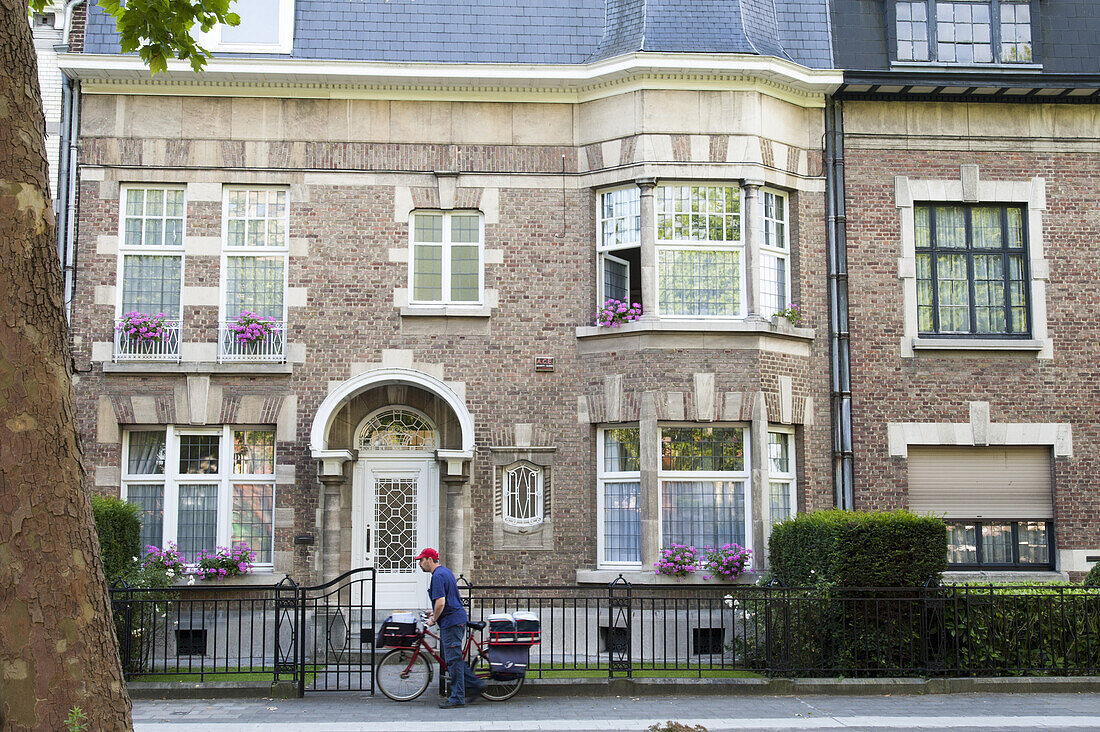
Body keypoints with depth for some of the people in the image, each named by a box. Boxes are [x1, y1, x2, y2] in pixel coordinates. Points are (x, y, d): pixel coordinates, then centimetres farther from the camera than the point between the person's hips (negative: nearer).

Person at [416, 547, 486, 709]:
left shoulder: (438, 576, -16)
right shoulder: (446, 571, 16)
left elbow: (440, 602, -24)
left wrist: (433, 620, -10)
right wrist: (434, 613, 23)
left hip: (450, 621, -10)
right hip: (457, 618, 10)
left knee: (453, 659, -5)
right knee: (454, 658, 15)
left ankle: (457, 698, 0)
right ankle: (476, 684, 16)